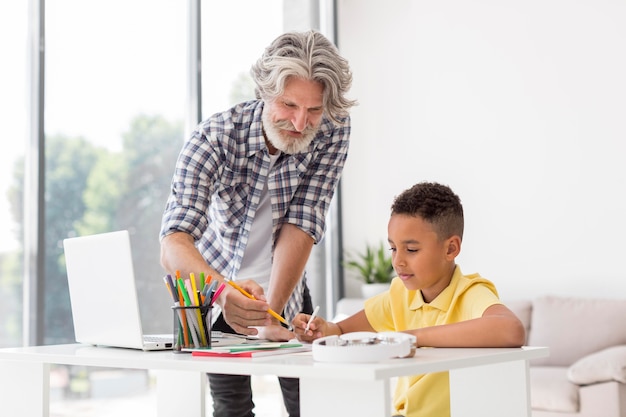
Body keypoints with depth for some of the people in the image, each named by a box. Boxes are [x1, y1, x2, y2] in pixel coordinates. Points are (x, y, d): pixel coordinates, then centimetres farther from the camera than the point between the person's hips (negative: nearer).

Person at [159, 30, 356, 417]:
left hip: (285, 289, 2)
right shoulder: (215, 136, -28)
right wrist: (221, 290, -59)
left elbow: (301, 226, -23)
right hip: (213, 290, -2)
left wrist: (271, 315, -31)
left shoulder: (333, 129, -21)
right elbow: (174, 243, -39)